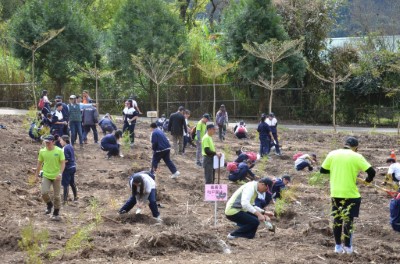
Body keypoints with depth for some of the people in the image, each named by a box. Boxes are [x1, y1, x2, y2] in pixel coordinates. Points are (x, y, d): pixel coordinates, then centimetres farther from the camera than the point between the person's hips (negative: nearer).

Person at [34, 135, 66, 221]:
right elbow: (39, 163, 10)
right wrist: (37, 175, 11)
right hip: (46, 176, 2)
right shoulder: (42, 151, 0)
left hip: (56, 177, -2)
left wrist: (60, 173, -22)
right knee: (44, 192, -16)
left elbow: (63, 163, -9)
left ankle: (56, 213, 17)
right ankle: (49, 204, 14)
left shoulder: (59, 151, -9)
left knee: (56, 196, 4)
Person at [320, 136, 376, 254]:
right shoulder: (357, 157, -9)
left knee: (337, 219, 14)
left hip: (335, 193, 3)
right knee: (348, 219, 7)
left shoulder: (332, 154, 0)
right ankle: (347, 246, 12)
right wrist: (368, 180, 8)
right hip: (350, 194, -3)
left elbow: (322, 170, 8)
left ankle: (338, 246, 18)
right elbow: (371, 171, -12)